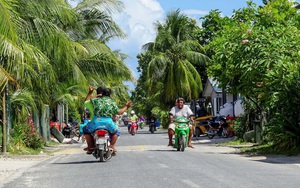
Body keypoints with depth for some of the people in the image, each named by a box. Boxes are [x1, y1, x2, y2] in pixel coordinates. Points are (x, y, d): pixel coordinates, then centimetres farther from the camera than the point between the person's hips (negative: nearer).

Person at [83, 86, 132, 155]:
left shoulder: (96, 100, 11)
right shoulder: (112, 102, 13)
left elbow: (87, 101, 24)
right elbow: (119, 112, 16)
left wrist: (90, 92, 37)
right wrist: (126, 107, 32)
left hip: (96, 121, 0)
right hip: (108, 122, 1)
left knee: (86, 129, 26)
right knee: (116, 131, 30)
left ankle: (91, 147, 16)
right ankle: (112, 146, 12)